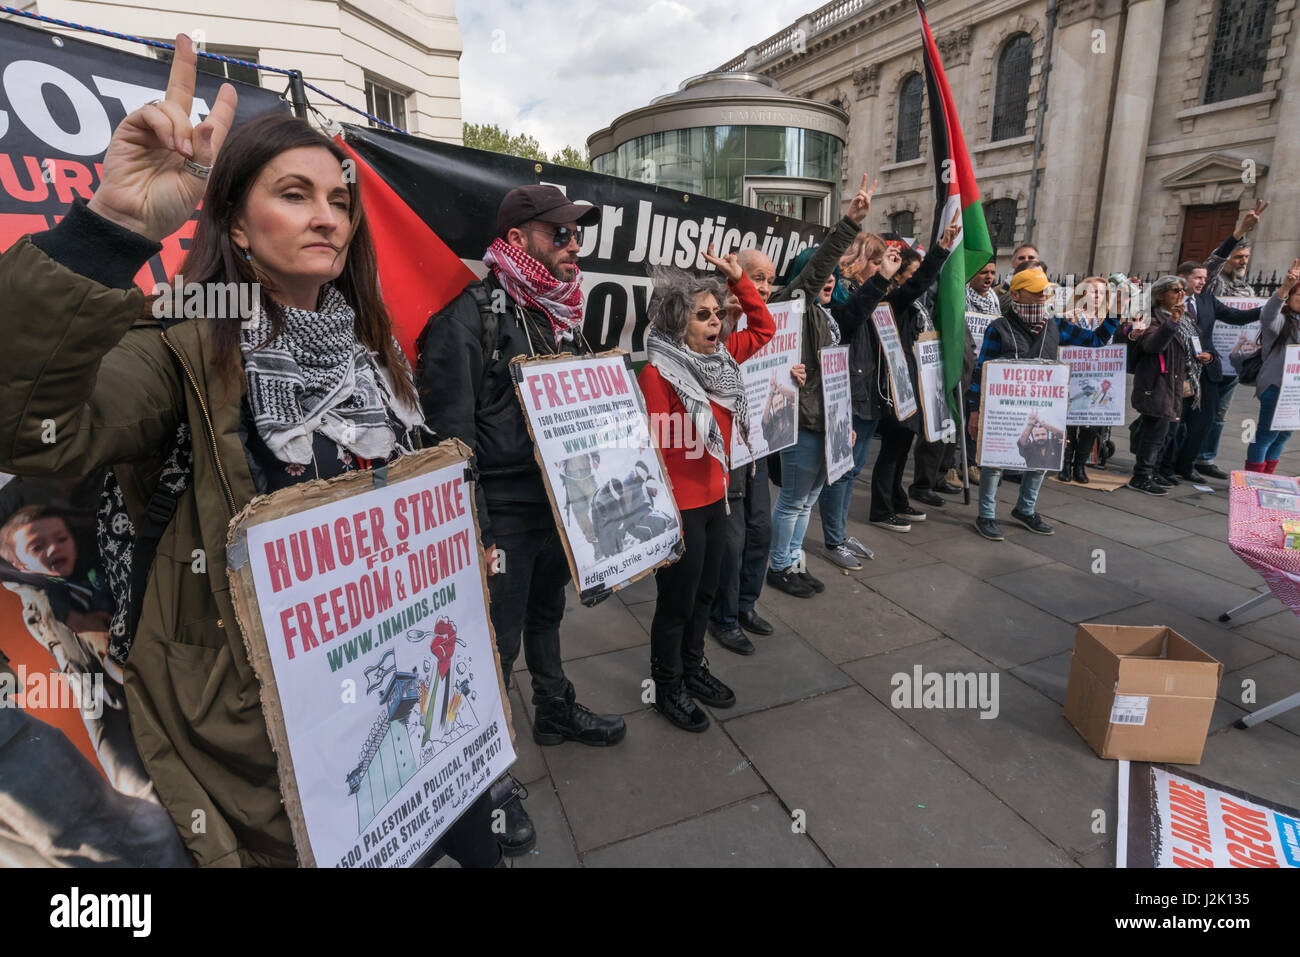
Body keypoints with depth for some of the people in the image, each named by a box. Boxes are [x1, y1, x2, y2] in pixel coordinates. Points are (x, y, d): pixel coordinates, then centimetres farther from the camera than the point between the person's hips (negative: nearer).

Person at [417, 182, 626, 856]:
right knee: (498, 642, 4)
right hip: (504, 512, -8)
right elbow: (450, 434, -18)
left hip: (561, 500, 8)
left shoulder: (563, 312, 9)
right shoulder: (469, 315, -15)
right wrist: (473, 534, -19)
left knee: (547, 611, 25)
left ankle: (555, 711, 47)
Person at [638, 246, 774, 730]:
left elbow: (764, 328, 17)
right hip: (678, 508, -8)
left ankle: (692, 666, 43)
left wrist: (738, 279, 5)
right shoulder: (657, 373, -19)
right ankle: (668, 687, 29)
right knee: (676, 602, 8)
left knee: (704, 593, 21)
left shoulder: (720, 357, 4)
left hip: (714, 498, 8)